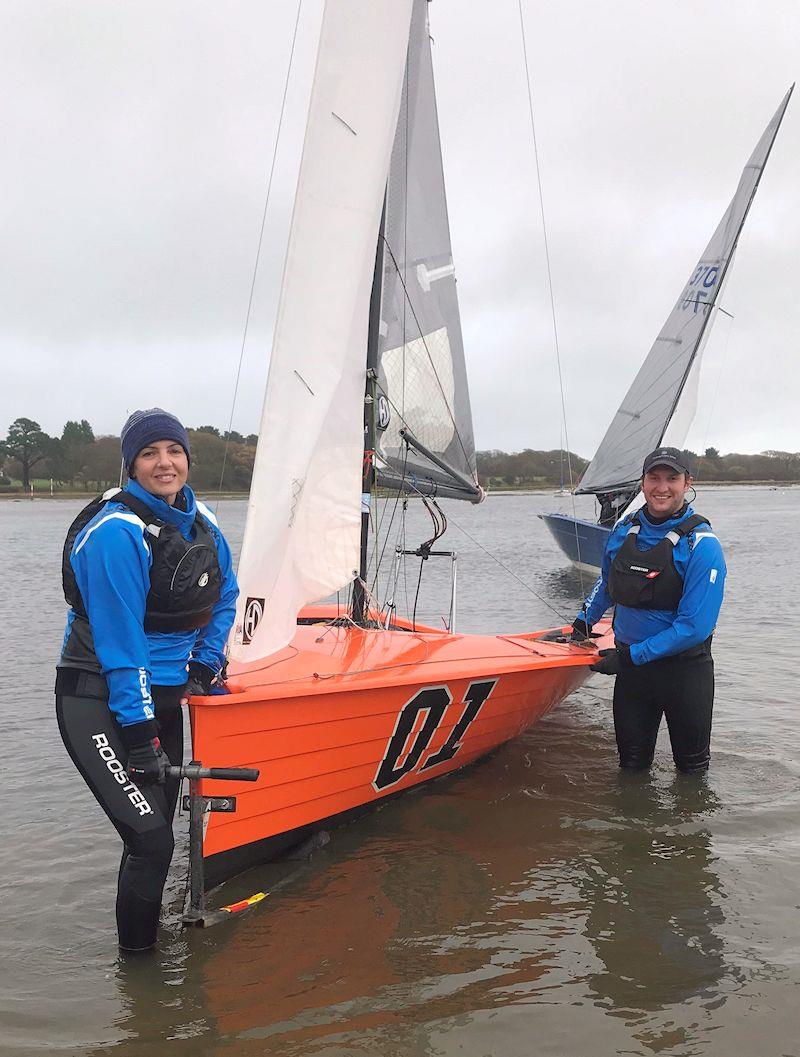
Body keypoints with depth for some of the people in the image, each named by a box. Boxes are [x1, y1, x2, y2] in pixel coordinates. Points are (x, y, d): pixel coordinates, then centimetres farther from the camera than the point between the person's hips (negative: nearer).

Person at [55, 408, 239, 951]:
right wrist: (140, 735, -21)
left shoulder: (200, 521, 3)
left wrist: (204, 666, 6)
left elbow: (225, 596, 17)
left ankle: (147, 942, 35)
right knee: (150, 839, -13)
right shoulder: (116, 532, -21)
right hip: (99, 703, -8)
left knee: (156, 832, 16)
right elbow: (119, 639, -22)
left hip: (161, 695, 8)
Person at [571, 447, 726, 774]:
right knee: (631, 763, 14)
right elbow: (607, 582, 23)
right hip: (631, 665, 4)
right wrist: (584, 622, 15)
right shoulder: (624, 531, 0)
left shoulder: (702, 544, -17)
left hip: (684, 669, -4)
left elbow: (694, 626, -22)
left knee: (692, 765, 14)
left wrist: (631, 656, -21)